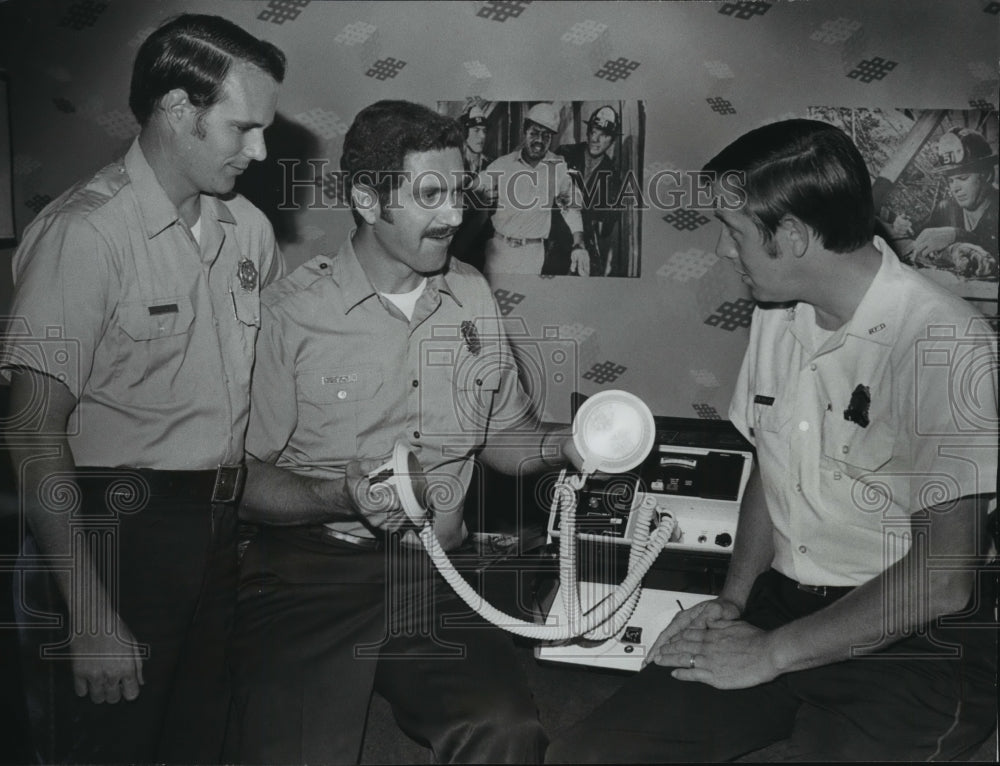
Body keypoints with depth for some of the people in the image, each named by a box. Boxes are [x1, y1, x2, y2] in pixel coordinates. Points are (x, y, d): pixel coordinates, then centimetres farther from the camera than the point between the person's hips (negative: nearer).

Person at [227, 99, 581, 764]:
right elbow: (241, 475, -3)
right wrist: (339, 497, -19)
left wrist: (557, 446, 2)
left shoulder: (472, 297, 12)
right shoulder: (292, 310, -4)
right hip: (310, 566, -3)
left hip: (436, 572, 4)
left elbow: (502, 432, 23)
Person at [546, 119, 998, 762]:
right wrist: (735, 596, 4)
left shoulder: (943, 342, -17)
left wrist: (771, 653, -13)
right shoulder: (779, 313, 9)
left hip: (909, 642, -6)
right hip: (780, 605, 6)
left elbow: (942, 579, -19)